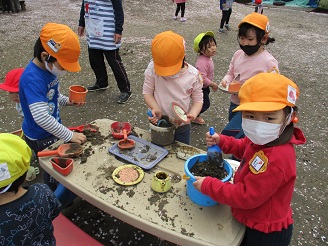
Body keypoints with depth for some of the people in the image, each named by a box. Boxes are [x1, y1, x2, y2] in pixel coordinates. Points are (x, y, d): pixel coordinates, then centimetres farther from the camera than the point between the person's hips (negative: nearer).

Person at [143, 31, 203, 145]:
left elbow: (198, 100, -6)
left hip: (182, 126, 0)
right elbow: (147, 92, -8)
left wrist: (192, 114, -25)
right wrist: (156, 109, -25)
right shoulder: (152, 69, -16)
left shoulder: (193, 75, -15)